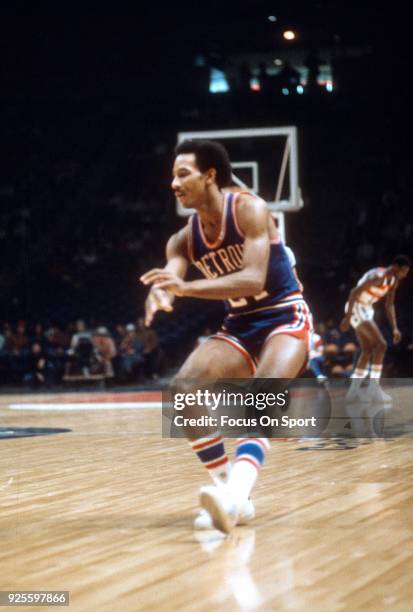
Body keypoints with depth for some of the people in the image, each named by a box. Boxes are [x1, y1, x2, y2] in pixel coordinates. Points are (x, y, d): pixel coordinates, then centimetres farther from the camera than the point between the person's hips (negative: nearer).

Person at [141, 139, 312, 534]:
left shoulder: (250, 210, -17)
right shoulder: (184, 240, 1)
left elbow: (254, 280, -28)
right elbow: (168, 284, -11)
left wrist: (186, 287, -39)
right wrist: (158, 296, -38)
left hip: (285, 317, -6)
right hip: (240, 326, 6)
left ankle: (235, 493, -49)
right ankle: (231, 497, -9)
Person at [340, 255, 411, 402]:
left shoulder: (394, 281, 7)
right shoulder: (378, 276, -22)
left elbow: (389, 306, 15)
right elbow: (355, 292, -26)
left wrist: (394, 328, 7)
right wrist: (348, 316, -29)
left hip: (366, 309, 10)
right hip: (356, 308, -10)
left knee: (367, 351, 10)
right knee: (381, 344, -16)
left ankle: (354, 390, 15)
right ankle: (373, 388, -16)